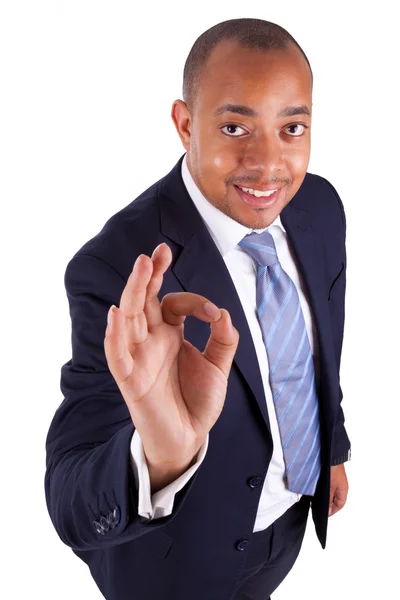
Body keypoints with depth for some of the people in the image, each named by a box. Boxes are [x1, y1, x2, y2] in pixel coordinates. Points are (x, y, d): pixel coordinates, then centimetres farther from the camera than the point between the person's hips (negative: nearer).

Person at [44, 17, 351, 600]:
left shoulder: (320, 205, -14)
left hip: (292, 518, 5)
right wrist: (160, 455, -59)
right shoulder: (115, 272, -34)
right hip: (186, 552, -5)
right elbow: (75, 511, -39)